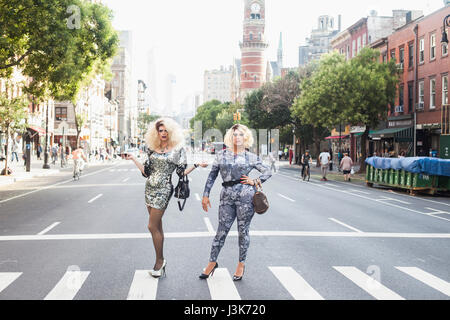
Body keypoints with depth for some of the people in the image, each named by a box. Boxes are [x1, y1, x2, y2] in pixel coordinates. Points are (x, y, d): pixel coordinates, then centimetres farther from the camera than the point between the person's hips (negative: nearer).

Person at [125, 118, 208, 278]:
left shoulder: (178, 149, -1)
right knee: (157, 226, 10)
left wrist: (196, 165, -12)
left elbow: (182, 172, 0)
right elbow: (146, 172, 11)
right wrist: (133, 159, 8)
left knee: (153, 226, -8)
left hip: (163, 189, -5)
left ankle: (160, 260, 7)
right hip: (150, 188, 5)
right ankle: (161, 261, 19)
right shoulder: (152, 149, 11)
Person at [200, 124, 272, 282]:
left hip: (245, 195, -1)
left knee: (243, 231, 6)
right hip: (227, 196, 1)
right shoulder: (221, 155, 9)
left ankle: (242, 263, 22)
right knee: (222, 230, 4)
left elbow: (268, 171, 14)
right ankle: (213, 261, 19)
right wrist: (206, 195, 8)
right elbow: (212, 176, 12)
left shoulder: (251, 157, 5)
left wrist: (255, 182, 1)